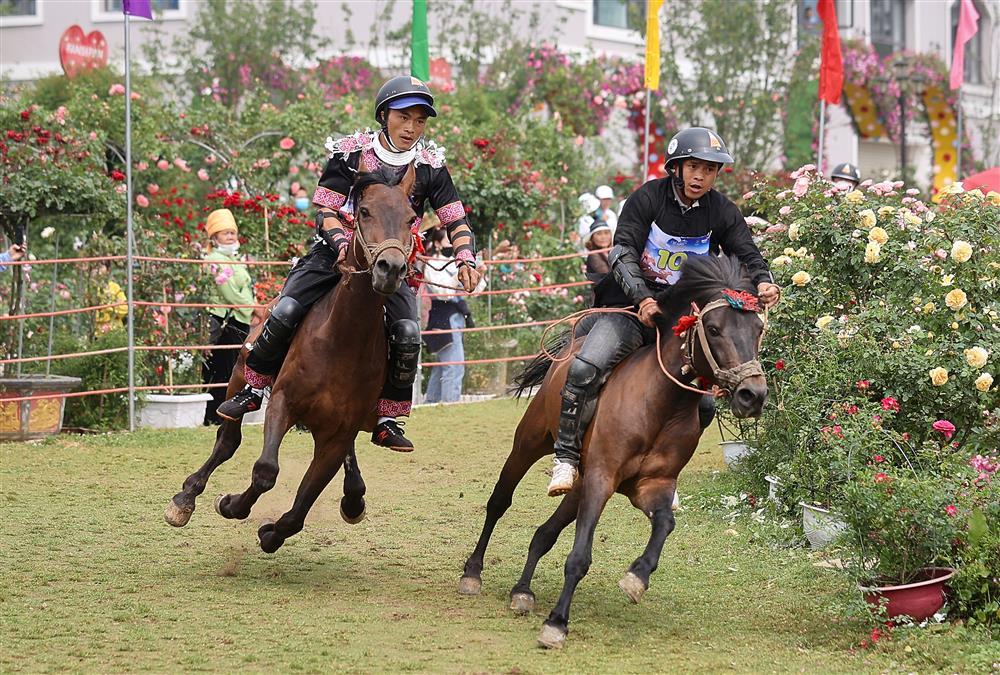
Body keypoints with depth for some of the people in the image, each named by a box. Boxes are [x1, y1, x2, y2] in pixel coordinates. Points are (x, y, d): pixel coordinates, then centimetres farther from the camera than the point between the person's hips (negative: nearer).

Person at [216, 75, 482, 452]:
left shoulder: (430, 166, -3)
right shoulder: (350, 153, -7)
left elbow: (457, 222, -1)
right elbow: (325, 212, -7)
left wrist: (466, 259, -21)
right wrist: (344, 243, -28)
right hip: (336, 251, -1)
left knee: (408, 333, -21)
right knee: (284, 313, -20)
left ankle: (387, 420, -2)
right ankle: (253, 390, 2)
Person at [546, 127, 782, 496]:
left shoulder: (722, 213, 0)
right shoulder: (648, 198, -9)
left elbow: (748, 256, -5)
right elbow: (623, 253, -17)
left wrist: (763, 283, -30)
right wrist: (642, 299, -34)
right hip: (630, 306, -3)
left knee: (703, 404, -5)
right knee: (585, 369, -26)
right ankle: (566, 457, -14)